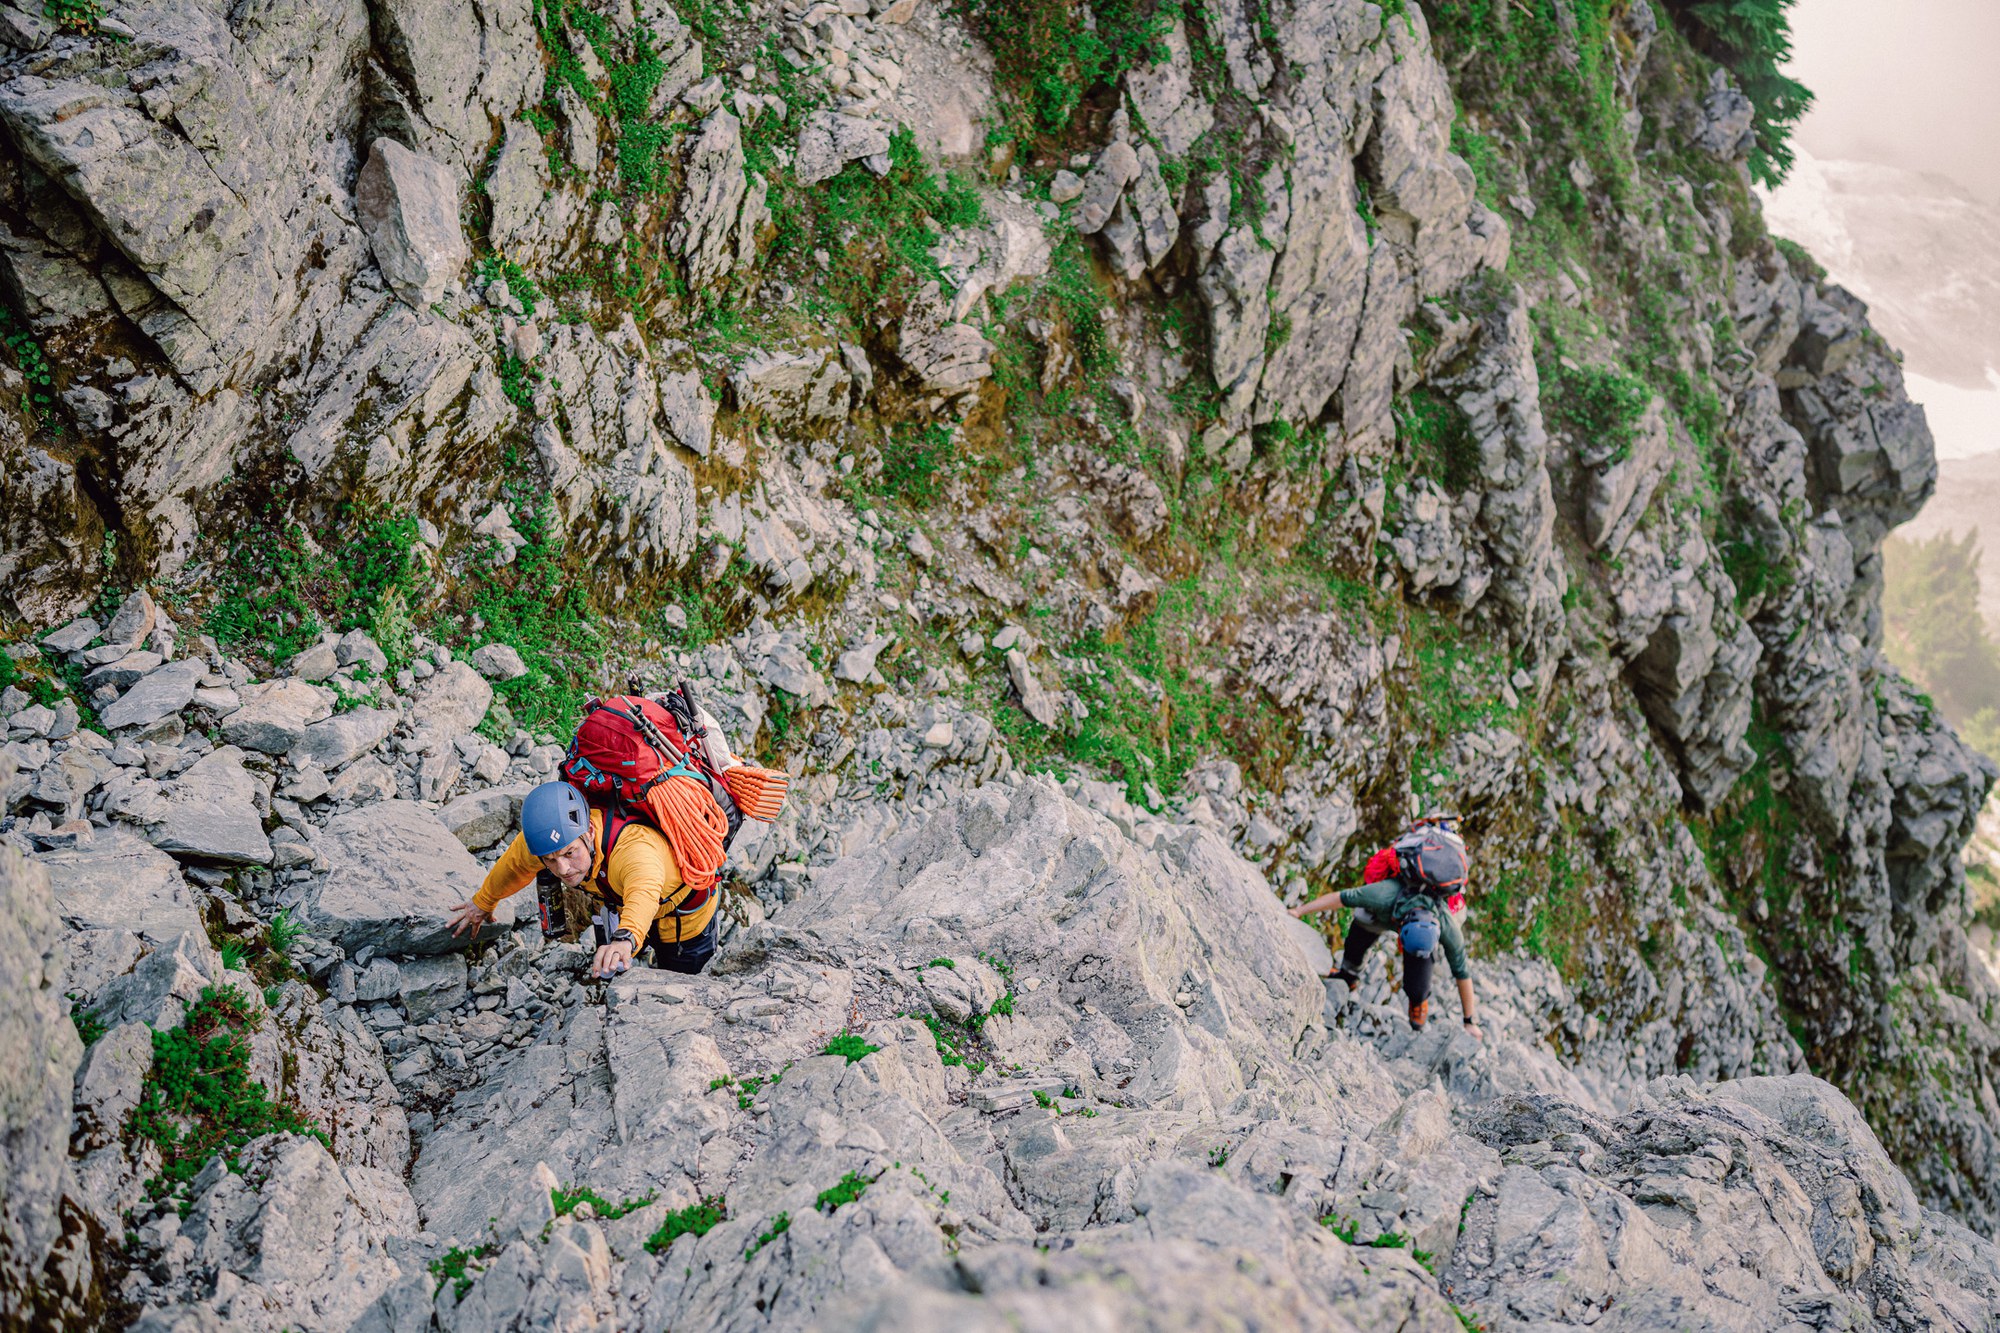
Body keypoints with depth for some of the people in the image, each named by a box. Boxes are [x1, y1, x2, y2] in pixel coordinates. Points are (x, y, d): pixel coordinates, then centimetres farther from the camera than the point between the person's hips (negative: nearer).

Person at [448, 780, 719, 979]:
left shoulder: (635, 848, -49)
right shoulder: (544, 835, -28)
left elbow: (643, 893, -72)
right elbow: (515, 864, -4)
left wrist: (625, 940, -93)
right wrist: (483, 903, 15)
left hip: (683, 916, -5)